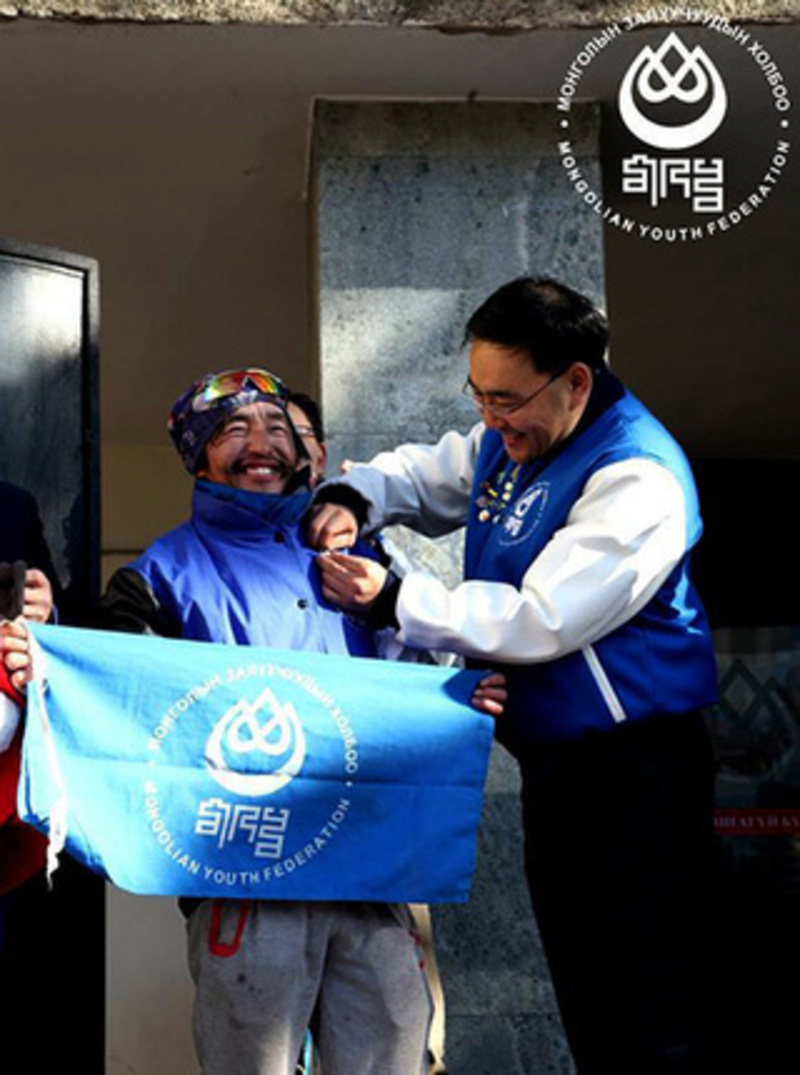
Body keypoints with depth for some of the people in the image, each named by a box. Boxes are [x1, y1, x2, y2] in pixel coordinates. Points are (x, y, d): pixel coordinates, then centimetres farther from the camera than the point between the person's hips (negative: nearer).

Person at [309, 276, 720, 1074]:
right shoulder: (509, 438, 7)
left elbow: (539, 622, -26)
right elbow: (420, 476, 21)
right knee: (586, 1007, 19)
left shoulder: (637, 478, -21)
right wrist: (352, 498, -1)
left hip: (631, 775, -9)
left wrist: (392, 599, -22)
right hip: (553, 762, 9)